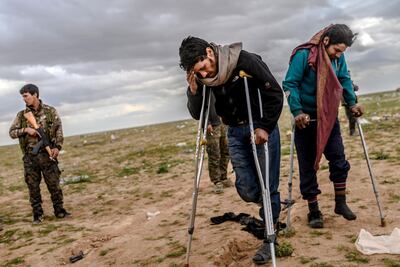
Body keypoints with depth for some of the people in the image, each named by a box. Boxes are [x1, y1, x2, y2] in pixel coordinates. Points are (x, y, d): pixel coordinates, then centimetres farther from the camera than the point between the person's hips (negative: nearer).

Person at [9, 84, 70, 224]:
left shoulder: (50, 111, 2)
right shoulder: (21, 115, 8)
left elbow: (58, 130, 0)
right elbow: (12, 132, 6)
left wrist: (57, 147, -12)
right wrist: (25, 130, -12)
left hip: (47, 153, -2)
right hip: (29, 156, 2)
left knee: (54, 184, 1)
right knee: (33, 186, 6)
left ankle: (59, 210, 13)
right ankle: (37, 214, 16)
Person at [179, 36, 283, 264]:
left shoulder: (245, 61, -21)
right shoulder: (202, 77, -6)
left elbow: (275, 93, -15)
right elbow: (198, 114, -1)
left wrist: (265, 127, -17)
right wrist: (194, 90, -19)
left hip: (262, 127, -4)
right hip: (235, 132, 4)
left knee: (268, 185, -2)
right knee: (247, 190, 1)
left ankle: (269, 238, 13)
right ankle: (274, 207, 33)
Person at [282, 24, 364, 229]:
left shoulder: (338, 57, 0)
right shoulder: (303, 55, -17)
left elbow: (344, 80, 10)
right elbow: (290, 84, -17)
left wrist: (352, 103, -2)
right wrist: (297, 111, -24)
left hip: (329, 117, 5)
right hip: (306, 119, -5)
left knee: (339, 160, 2)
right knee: (308, 166, 1)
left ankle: (340, 203, 19)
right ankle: (314, 211, 12)